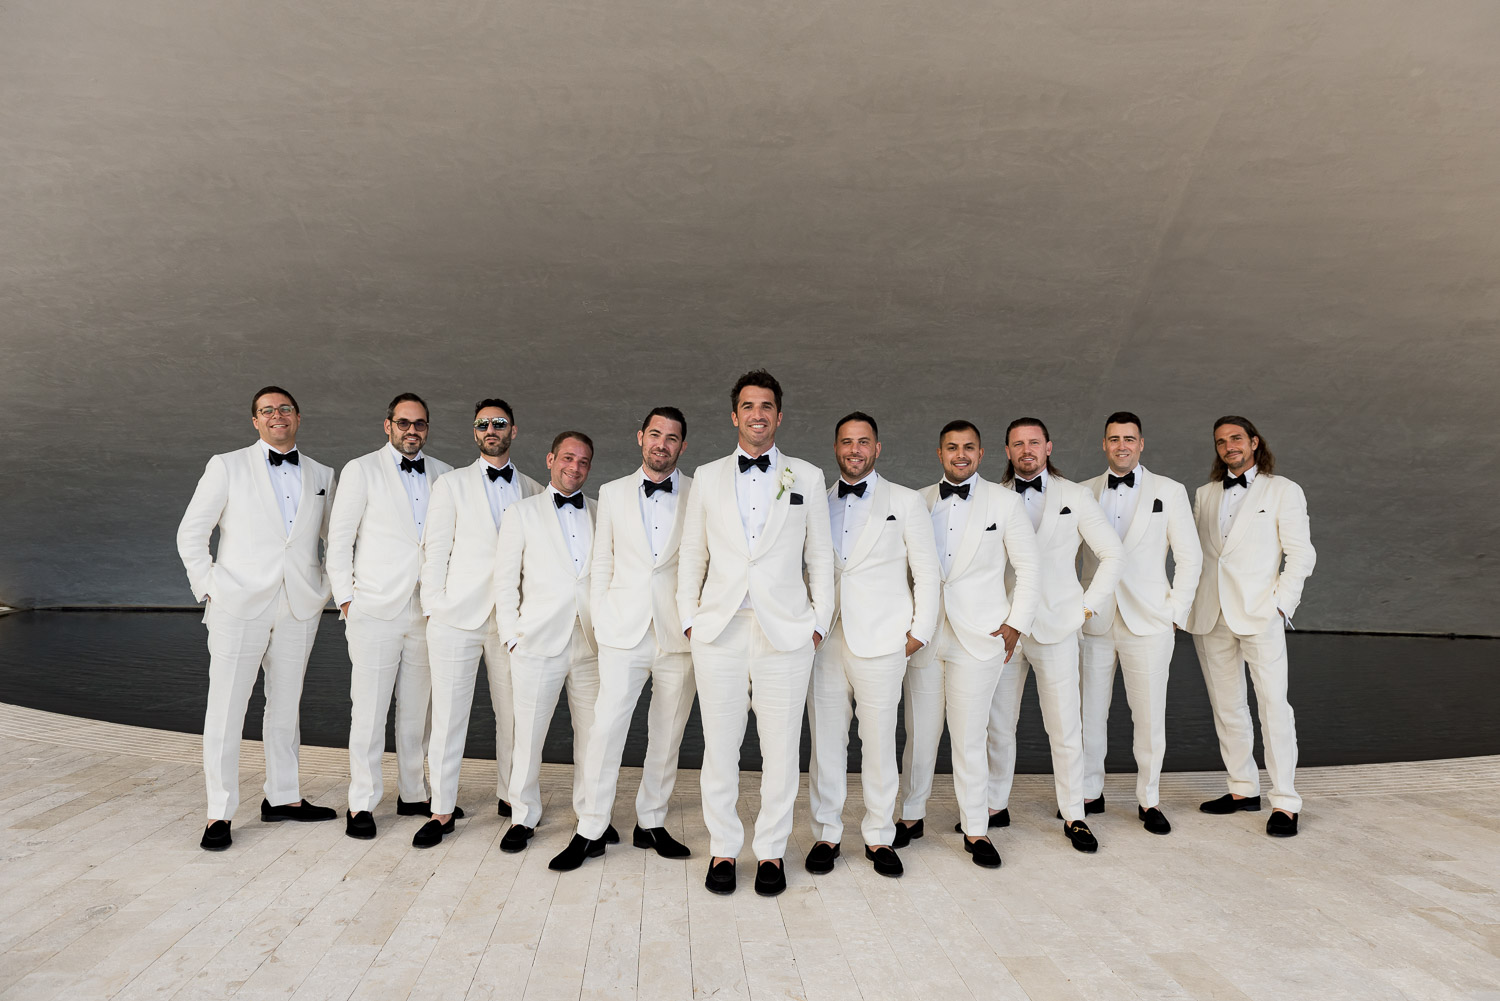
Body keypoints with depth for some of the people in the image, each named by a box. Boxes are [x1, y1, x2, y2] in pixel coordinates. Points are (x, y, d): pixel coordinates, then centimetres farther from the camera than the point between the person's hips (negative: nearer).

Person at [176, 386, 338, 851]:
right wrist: (208, 587, -4)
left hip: (299, 608, 3)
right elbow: (191, 533, 2)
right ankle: (220, 814, 8)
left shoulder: (321, 475, 10)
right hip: (239, 605, -3)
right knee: (226, 709, -2)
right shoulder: (227, 467, 1)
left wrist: (327, 585, 10)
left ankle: (282, 798, 25)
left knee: (285, 705, 12)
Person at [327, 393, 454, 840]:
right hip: (375, 609, -3)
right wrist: (346, 598, -4)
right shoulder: (361, 470, 2)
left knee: (418, 709, 10)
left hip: (427, 610, 3)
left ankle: (413, 794, 22)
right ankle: (361, 805, 10)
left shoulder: (444, 475, 11)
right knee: (368, 710, -1)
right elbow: (339, 540, 1)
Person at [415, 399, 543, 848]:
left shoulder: (534, 491, 12)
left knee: (513, 713, 8)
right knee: (448, 715, 1)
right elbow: (435, 550, 4)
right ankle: (442, 810, 12)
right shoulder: (452, 484, 6)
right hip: (458, 614, -2)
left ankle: (510, 795, 25)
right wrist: (434, 606, -3)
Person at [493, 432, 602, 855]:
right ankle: (523, 817, 20)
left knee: (593, 733, 7)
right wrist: (511, 636, -1)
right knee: (528, 734, 4)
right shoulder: (522, 514, 6)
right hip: (538, 642, -2)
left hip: (592, 642, 2)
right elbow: (505, 582, 5)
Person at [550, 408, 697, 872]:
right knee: (604, 730, -4)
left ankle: (651, 824, 25)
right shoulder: (613, 493, 9)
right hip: (623, 633, 0)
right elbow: (601, 564, 10)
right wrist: (599, 623, 3)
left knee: (667, 737, 9)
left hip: (680, 635, 0)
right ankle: (590, 831, 9)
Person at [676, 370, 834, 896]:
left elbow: (820, 556, 9)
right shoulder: (707, 477, 11)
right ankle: (723, 849, 22)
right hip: (719, 632, 1)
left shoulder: (807, 476, 8)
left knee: (781, 749, 4)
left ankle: (771, 851, 21)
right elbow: (691, 553, 13)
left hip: (785, 633, -1)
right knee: (719, 747, 6)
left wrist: (819, 622, 3)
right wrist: (689, 618, 6)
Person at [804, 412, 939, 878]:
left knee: (880, 740, 3)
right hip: (824, 640, 2)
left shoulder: (906, 502, 5)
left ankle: (879, 837, 18)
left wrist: (920, 631, 0)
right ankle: (826, 834, 19)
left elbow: (927, 573, 6)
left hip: (880, 641, -2)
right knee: (825, 740, 6)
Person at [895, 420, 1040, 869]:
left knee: (969, 738, 1)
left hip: (979, 637, -2)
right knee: (920, 734, 8)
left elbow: (1029, 568, 5)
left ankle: (975, 829, 16)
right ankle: (911, 816, 25)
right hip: (924, 634, 2)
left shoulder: (1005, 503, 3)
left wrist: (1016, 624, -1)